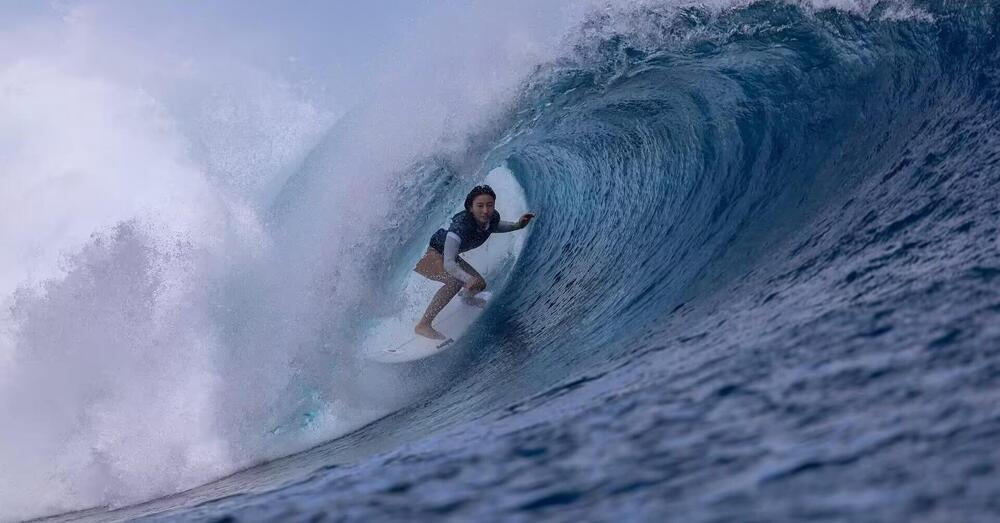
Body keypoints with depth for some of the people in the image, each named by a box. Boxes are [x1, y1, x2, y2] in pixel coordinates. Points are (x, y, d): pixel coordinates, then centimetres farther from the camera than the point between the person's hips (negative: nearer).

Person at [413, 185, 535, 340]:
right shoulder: (461, 225, -40)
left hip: (445, 255, 8)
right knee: (456, 281, -33)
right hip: (429, 253, -7)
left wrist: (518, 225, -3)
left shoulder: (493, 217, -18)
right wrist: (468, 279, -60)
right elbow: (448, 264, -44)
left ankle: (468, 298, 53)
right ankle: (423, 325, -31)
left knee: (479, 285, 14)